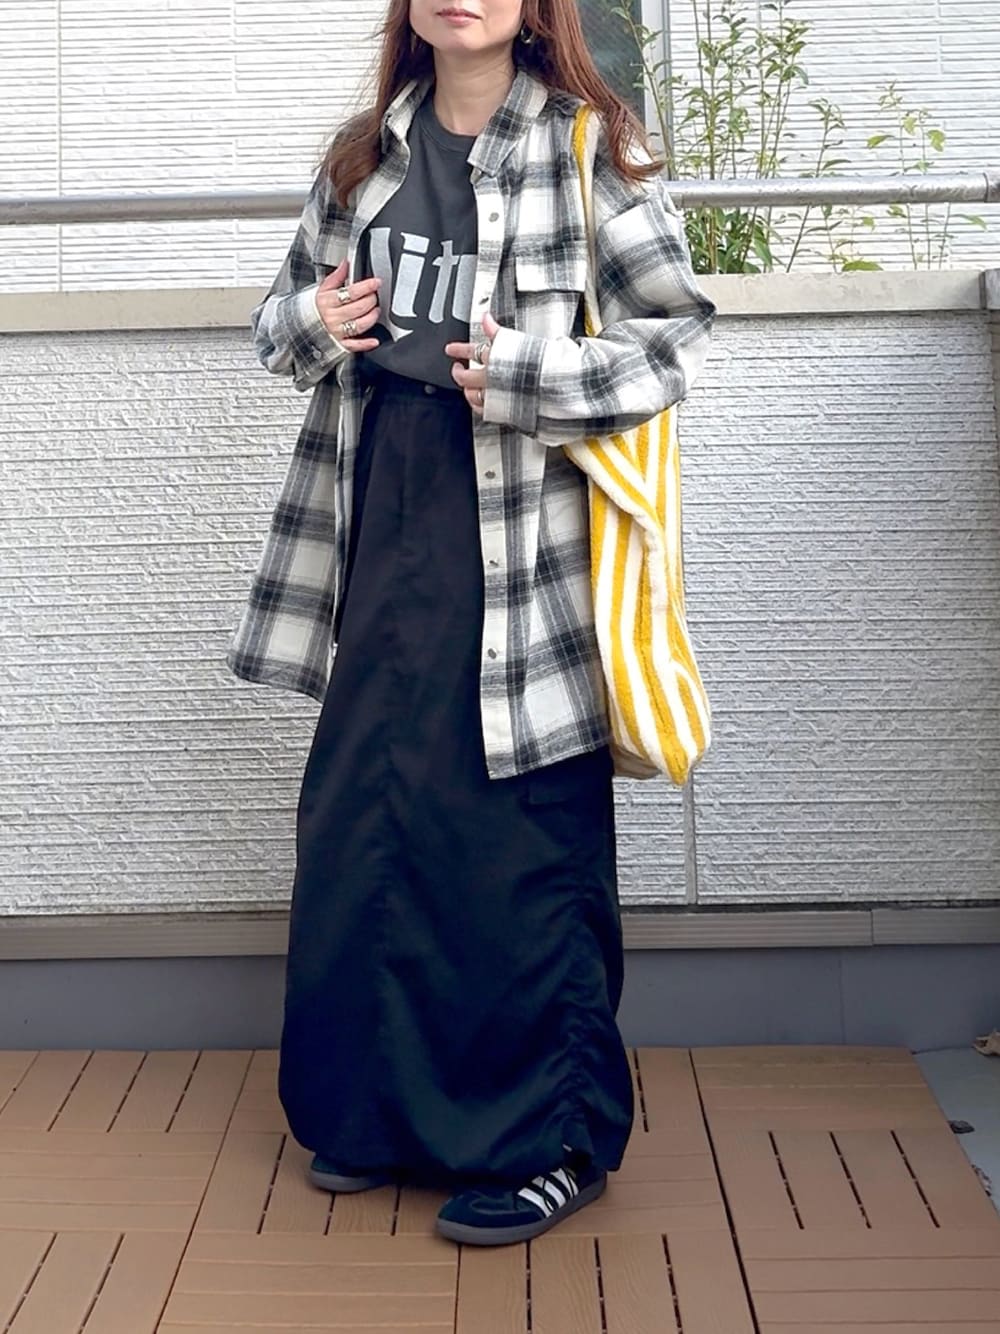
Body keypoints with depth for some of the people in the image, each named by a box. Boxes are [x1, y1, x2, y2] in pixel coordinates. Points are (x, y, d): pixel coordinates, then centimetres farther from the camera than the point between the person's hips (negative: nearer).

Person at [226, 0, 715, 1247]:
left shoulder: (590, 144, -1)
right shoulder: (363, 153, 14)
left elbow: (677, 329, -3)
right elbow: (282, 313, 21)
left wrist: (522, 374, -16)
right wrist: (311, 321, -2)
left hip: (518, 531, -5)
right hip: (385, 529, 6)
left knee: (524, 835, -2)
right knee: (361, 814, 9)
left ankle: (556, 1136, 13)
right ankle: (384, 1109, 26)